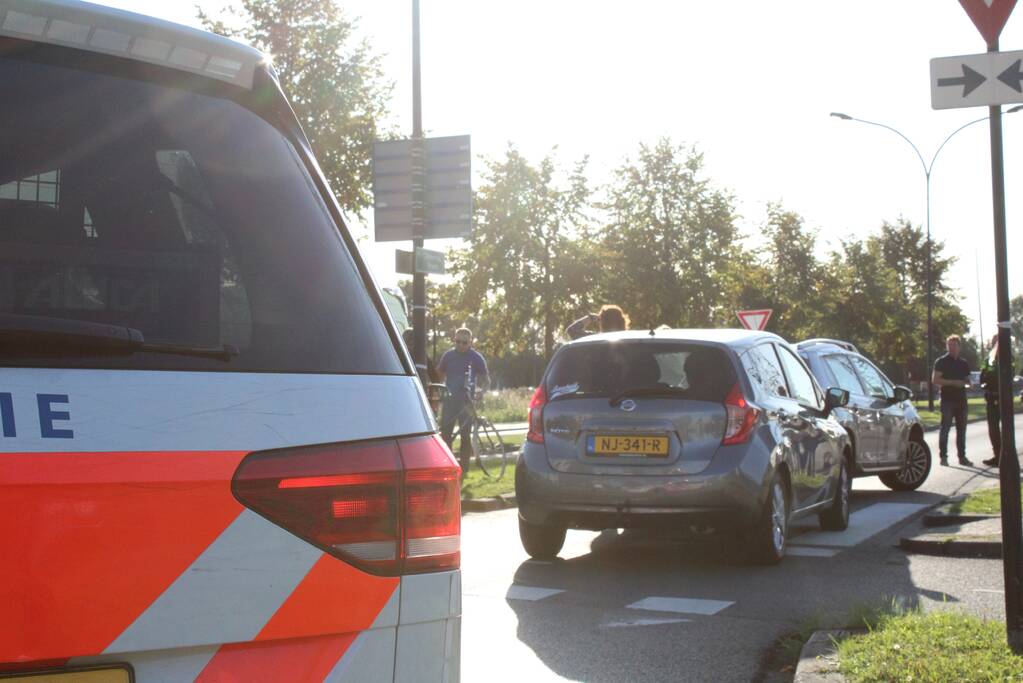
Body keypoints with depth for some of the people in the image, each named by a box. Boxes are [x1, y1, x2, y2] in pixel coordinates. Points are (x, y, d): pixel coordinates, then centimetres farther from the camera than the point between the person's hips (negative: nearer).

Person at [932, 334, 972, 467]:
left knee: (961, 429, 7)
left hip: (961, 400, 5)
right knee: (945, 427, -6)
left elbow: (967, 380, 24)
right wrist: (953, 382, -16)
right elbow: (935, 379, -8)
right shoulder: (941, 362, -1)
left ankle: (962, 456, 13)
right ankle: (943, 456, -2)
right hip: (947, 400, -5)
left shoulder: (964, 364, 16)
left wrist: (966, 384, -1)